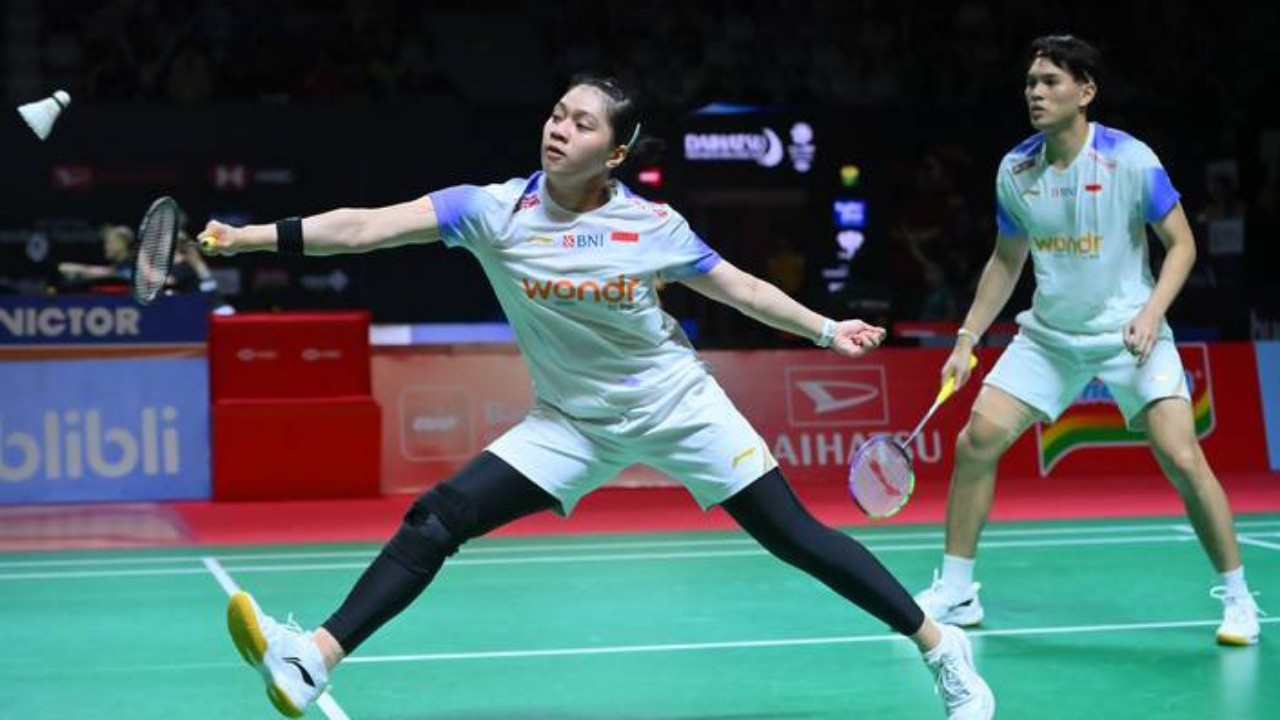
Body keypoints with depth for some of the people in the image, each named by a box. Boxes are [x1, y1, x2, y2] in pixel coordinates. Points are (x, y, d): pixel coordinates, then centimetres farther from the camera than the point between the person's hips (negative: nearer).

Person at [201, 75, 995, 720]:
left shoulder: (653, 224, -14)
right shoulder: (496, 210, -14)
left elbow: (739, 287, 3)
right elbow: (366, 227, -22)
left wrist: (826, 329, 4)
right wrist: (249, 236, -29)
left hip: (676, 403, -1)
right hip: (571, 422, 2)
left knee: (797, 535, -3)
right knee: (439, 517, -14)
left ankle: (942, 646, 13)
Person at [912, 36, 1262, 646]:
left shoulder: (1131, 160, -14)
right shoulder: (1015, 171, -1)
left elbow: (1182, 244, -6)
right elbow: (1006, 261, 13)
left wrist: (1151, 312, -21)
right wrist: (968, 338, 8)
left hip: (1130, 333, -4)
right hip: (1048, 335, 4)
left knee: (1182, 459, -15)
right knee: (976, 441, -7)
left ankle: (1237, 597, 4)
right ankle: (955, 592, 8)